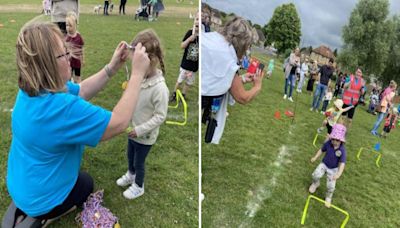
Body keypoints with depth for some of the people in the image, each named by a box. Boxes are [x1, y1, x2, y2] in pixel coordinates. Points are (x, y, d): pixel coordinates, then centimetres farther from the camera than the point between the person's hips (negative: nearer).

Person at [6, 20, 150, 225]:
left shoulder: (32, 88, -10)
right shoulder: (59, 107, -38)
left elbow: (81, 91, 1)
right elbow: (119, 123, -35)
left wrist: (113, 67, -9)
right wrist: (137, 74, -30)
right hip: (39, 198, -7)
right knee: (86, 183, 24)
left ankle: (23, 206, 27)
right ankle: (41, 217, 15)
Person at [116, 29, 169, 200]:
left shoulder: (159, 88, -30)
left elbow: (160, 116, -25)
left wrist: (139, 130, -25)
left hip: (145, 136, -6)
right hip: (133, 130, 6)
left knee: (139, 162, 16)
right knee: (130, 157, 29)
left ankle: (138, 187, 43)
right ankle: (131, 175, 58)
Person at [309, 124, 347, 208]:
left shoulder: (342, 150, -28)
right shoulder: (328, 143, -19)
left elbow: (342, 163, -31)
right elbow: (322, 150, 1)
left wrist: (339, 173, -43)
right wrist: (315, 157, -2)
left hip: (333, 169, -2)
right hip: (324, 164, 2)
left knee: (330, 187, -1)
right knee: (315, 175, -20)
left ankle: (328, 198, 33)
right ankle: (315, 184, 19)